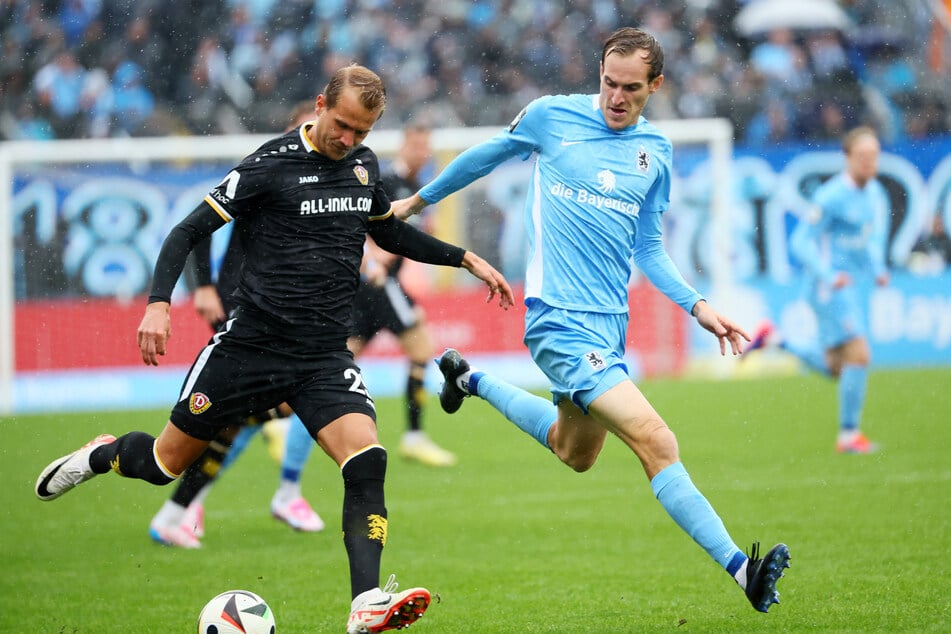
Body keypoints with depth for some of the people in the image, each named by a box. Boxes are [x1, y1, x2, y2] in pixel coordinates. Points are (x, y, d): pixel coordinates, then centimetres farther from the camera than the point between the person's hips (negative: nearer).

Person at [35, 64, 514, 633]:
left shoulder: (364, 164, 7)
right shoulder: (270, 165, -10)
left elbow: (389, 231, 27)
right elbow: (189, 231, -9)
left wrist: (465, 259, 23)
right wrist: (159, 303, -22)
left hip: (325, 358, 3)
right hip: (250, 345, -3)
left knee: (367, 461, -21)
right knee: (165, 463, 8)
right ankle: (103, 455, 43)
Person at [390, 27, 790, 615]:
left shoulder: (657, 151, 7)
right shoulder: (552, 116, -5)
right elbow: (486, 155, 12)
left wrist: (697, 305, 3)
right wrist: (418, 200, 21)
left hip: (611, 320, 7)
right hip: (562, 320, -7)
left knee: (574, 452, 24)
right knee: (655, 441, -19)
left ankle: (471, 380, 44)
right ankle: (742, 570, -22)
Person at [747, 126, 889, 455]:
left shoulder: (876, 193, 8)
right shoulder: (831, 196, -17)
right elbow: (800, 242, -17)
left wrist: (878, 269, 10)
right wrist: (828, 276, -28)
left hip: (855, 286, 8)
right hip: (831, 288, -8)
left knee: (834, 369, 13)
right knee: (858, 355, -15)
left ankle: (774, 340, 29)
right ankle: (849, 434, -6)